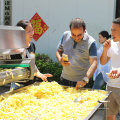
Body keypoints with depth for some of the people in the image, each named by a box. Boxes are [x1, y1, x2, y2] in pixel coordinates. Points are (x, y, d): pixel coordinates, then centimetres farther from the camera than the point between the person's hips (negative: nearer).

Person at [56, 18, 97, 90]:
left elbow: (94, 63, -20)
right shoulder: (65, 35, -2)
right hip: (64, 79, 4)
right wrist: (60, 61, -12)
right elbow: (59, 51, 10)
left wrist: (85, 80, -33)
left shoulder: (91, 42, -15)